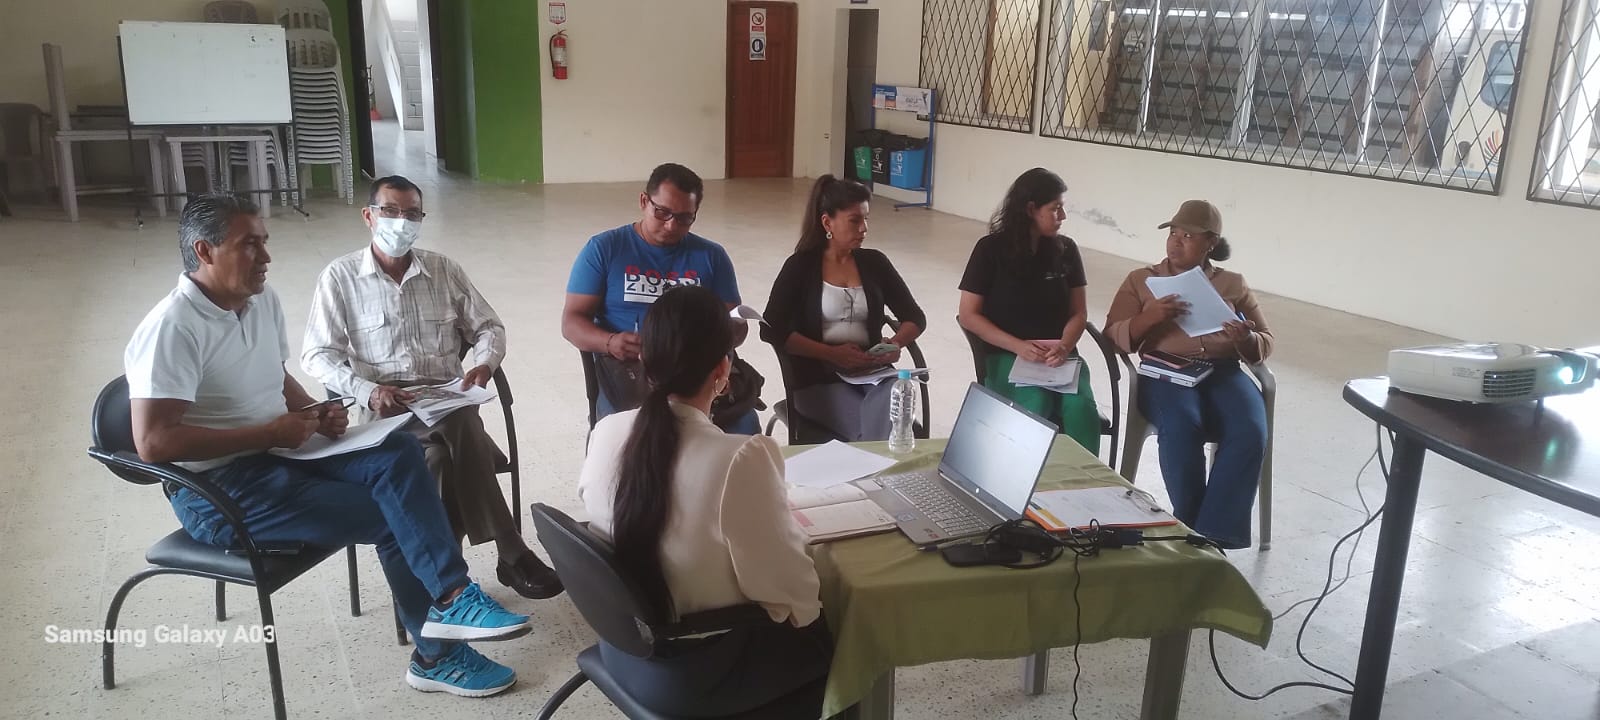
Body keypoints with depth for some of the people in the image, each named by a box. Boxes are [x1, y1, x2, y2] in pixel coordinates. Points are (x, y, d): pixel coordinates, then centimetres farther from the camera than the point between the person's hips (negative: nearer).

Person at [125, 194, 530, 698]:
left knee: (398, 455, -18)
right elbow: (153, 443, -26)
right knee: (392, 515, -16)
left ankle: (450, 600, -18)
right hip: (217, 491, -7)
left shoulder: (262, 300, 7)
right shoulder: (171, 329, -19)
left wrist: (313, 414, 1)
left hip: (278, 451, 7)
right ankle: (439, 653, -4)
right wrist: (270, 433, -23)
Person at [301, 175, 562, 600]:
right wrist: (367, 391, -20)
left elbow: (489, 327, 17)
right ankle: (512, 555, -29)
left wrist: (484, 363, -7)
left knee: (443, 457, -34)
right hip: (382, 408, -3)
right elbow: (317, 356, -2)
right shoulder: (340, 277, 4)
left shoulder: (444, 270, 13)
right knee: (462, 431, -34)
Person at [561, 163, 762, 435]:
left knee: (744, 428, -28)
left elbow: (737, 324, 14)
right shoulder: (603, 249, 6)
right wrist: (610, 342, -18)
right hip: (628, 373, -2)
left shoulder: (711, 256, 13)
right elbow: (572, 321, 4)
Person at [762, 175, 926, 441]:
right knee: (871, 435, -30)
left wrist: (895, 344, -7)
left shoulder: (874, 262, 12)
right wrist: (832, 353, -15)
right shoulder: (801, 266, 3)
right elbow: (771, 330, -6)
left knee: (894, 430, -31)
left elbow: (915, 318, 15)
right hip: (819, 378, -2)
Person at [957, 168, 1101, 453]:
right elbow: (968, 316, -3)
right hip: (1008, 355, -3)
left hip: (1060, 354, 3)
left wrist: (1063, 347, -14)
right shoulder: (991, 249, -3)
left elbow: (1079, 313, 9)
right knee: (1036, 409, -32)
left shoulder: (1066, 249, 7)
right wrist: (1019, 346, -16)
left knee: (1081, 409, -27)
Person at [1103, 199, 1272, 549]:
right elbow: (1114, 336, 3)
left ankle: (1213, 533, -24)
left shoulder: (1234, 283, 17)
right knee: (1181, 427, -36)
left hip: (1224, 372, 2)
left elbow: (1265, 343, 15)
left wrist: (1247, 340, -10)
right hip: (1166, 372, -2)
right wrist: (1150, 317, -17)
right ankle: (1191, 527, -18)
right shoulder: (1141, 280, 13)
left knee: (1251, 432, -30)